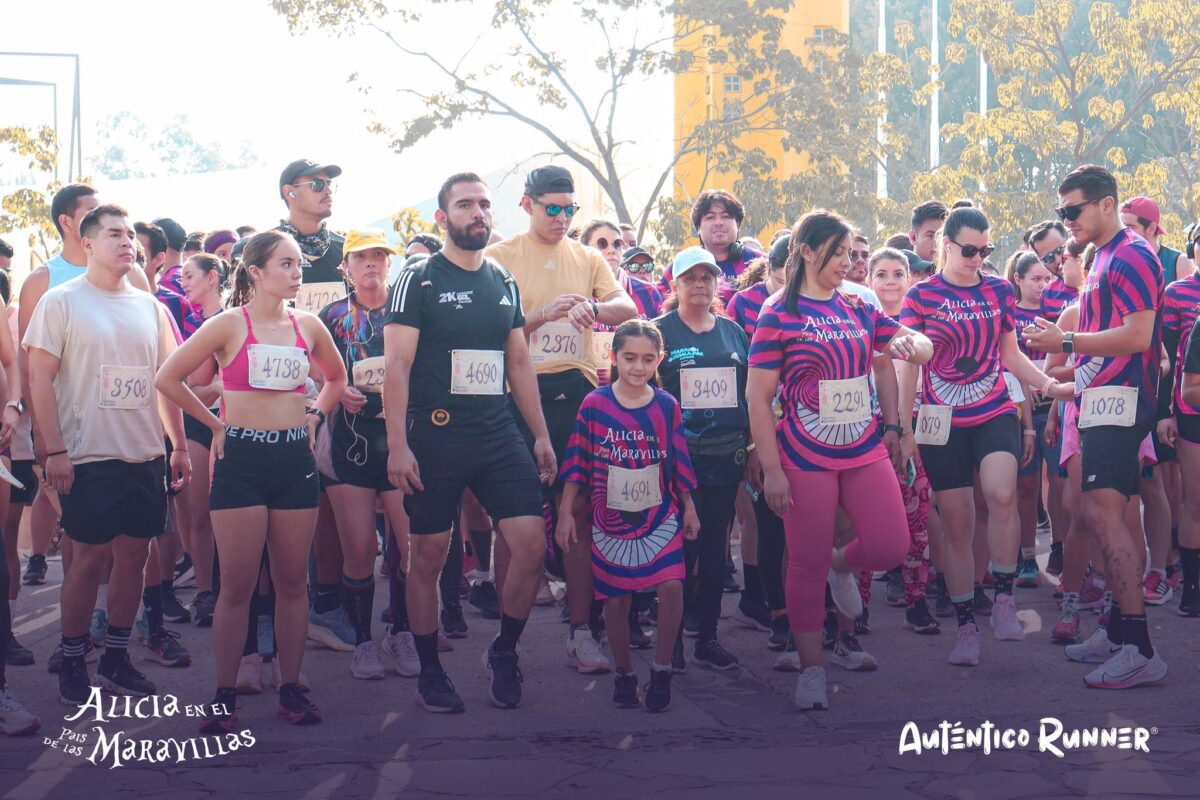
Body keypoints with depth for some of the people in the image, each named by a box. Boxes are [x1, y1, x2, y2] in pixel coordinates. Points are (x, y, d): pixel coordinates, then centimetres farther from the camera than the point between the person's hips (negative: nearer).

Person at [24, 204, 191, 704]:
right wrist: (54, 451, -13)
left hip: (146, 456, 5)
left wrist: (179, 446, 13)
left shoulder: (149, 306, 12)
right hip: (89, 457, -5)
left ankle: (116, 658, 19)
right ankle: (71, 664, 12)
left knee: (134, 554, 7)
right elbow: (40, 379, -7)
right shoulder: (62, 301, -3)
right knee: (90, 556, -1)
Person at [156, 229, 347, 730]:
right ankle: (224, 696, 4)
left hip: (295, 458, 4)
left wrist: (315, 415, 11)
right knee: (237, 584, -3)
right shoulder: (229, 326, -4)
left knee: (292, 580, 6)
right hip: (242, 458, -4)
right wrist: (215, 423, 0)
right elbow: (168, 378, -2)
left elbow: (337, 378, 26)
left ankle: (291, 689, 15)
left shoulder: (308, 326, 8)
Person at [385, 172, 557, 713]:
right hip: (435, 438, -4)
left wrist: (540, 435, 14)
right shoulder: (419, 281, -3)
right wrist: (397, 444, -16)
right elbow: (397, 366, -9)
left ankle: (503, 652, 13)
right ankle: (429, 671, 17)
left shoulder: (505, 283, 13)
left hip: (498, 435, 4)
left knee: (531, 545, -7)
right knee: (428, 556, 3)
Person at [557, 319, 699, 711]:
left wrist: (688, 508, 14)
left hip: (660, 517, 0)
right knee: (616, 600, 6)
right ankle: (624, 673, 25)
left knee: (671, 586, -17)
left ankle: (662, 670, -1)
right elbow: (577, 463, 0)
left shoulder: (666, 406, 1)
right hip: (610, 519, 0)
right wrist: (565, 513, 0)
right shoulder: (594, 405, -4)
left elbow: (678, 462, 10)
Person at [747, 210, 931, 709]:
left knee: (890, 547, -4)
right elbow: (757, 396, -8)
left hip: (864, 450, 5)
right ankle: (811, 669, 14)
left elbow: (922, 346, 9)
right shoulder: (779, 314, -6)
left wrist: (911, 344, -17)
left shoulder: (858, 311, 10)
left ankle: (842, 565, 31)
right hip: (806, 457, -5)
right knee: (807, 564, 1)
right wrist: (770, 469, -12)